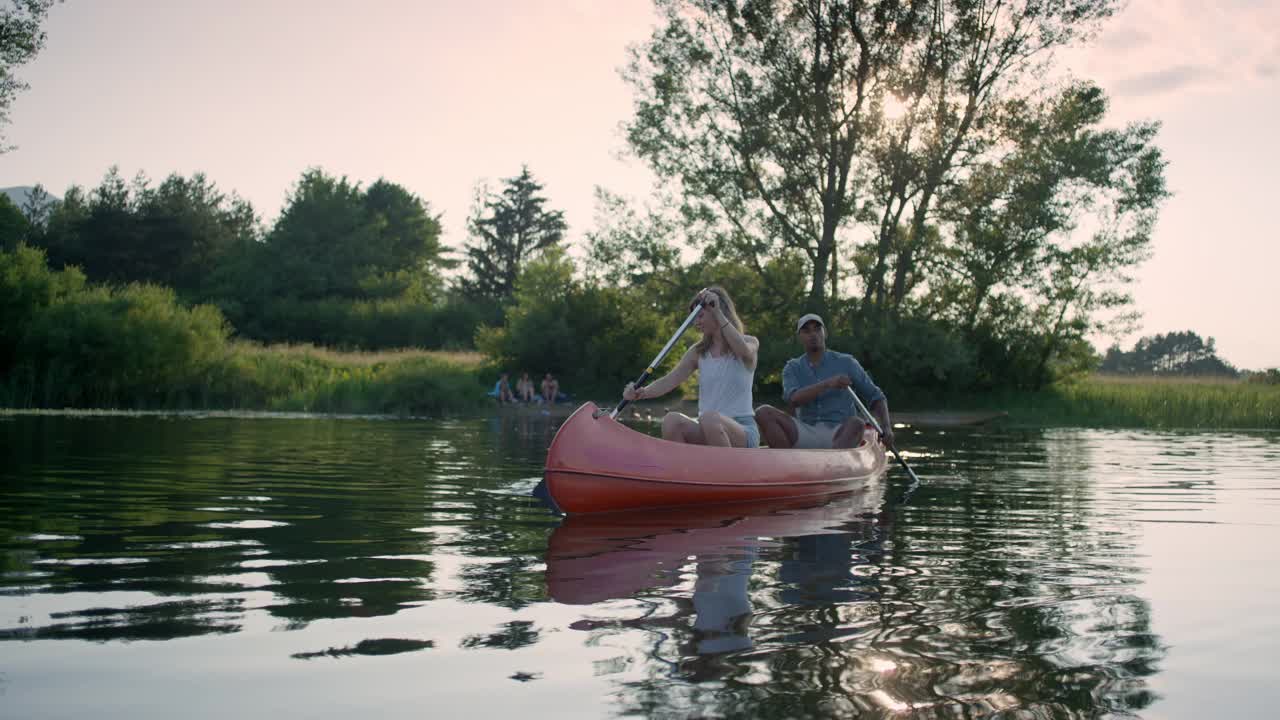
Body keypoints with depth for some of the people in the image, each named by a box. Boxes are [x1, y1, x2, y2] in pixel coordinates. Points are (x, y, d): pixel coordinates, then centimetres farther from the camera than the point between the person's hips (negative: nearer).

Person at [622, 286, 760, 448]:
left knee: (709, 418, -36)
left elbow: (743, 350, -24)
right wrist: (642, 392, -22)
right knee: (671, 420, -27)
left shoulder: (750, 343, 2)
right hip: (707, 435, 4)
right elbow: (669, 380, -3)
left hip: (743, 432, -4)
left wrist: (717, 313, -26)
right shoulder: (698, 352, 12)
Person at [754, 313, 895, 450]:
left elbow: (876, 397, 10)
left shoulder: (846, 363, 6)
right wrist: (827, 384, -26)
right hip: (806, 436, 2)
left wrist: (886, 428, -9)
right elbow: (793, 399, -12)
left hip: (840, 436, -2)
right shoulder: (792, 368, 9)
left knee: (856, 424, -37)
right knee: (763, 413, -20)